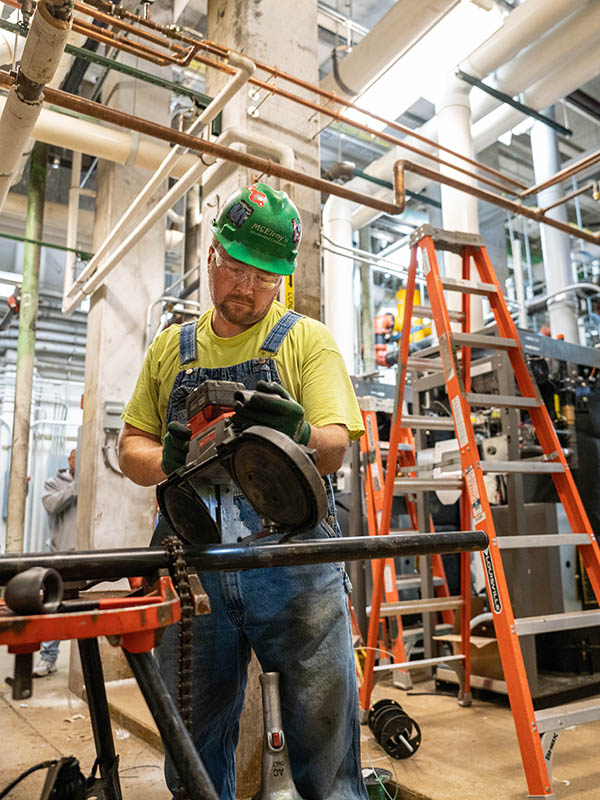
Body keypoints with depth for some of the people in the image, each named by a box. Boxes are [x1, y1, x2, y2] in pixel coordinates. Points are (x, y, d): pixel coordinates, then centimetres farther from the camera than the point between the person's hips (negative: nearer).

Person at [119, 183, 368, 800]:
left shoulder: (306, 339, 7)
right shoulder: (171, 348, 16)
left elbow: (335, 447, -3)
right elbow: (131, 448, 16)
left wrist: (298, 432, -26)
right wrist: (166, 459, -7)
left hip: (293, 559, -2)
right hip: (193, 563, 3)